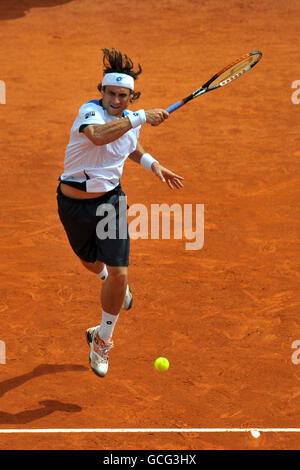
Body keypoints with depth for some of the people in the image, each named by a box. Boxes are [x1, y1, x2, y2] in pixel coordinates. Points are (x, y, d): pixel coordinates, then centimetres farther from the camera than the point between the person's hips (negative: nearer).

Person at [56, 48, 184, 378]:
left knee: (118, 275, -9)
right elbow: (98, 135, -47)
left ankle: (102, 339, 14)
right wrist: (142, 117, -48)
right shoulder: (90, 111, -21)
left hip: (110, 200, 3)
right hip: (74, 202, -3)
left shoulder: (131, 121, -2)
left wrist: (153, 164, 8)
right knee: (91, 262, 21)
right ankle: (106, 277, 62)